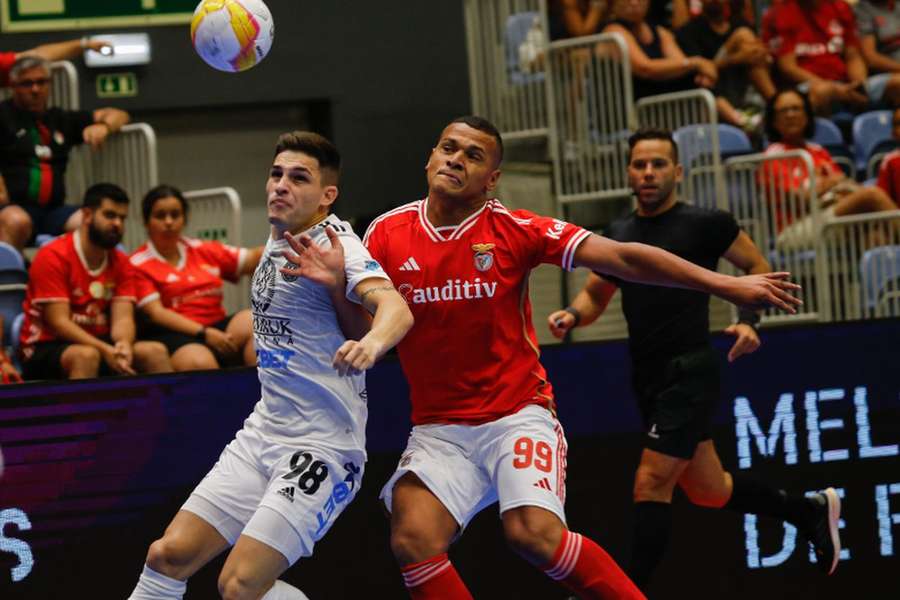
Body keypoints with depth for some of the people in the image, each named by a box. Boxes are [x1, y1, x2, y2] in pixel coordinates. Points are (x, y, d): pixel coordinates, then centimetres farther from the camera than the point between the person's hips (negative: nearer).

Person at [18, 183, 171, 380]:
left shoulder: (121, 263, 7)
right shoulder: (53, 256, -12)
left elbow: (123, 317, -3)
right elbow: (59, 322, -18)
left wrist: (124, 344, -28)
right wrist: (105, 350, -30)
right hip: (47, 349, -6)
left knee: (155, 351, -17)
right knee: (87, 355, -37)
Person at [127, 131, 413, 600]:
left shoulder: (334, 243, -15)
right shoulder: (278, 240, 11)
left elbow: (395, 308, -32)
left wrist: (371, 342, -55)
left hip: (321, 448, -8)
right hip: (262, 433, 8)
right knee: (168, 556, 2)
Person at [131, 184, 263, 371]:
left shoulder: (203, 251, 20)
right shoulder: (138, 264, 4)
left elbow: (253, 259, 15)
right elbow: (156, 313, -6)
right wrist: (203, 333, -17)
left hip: (216, 328, 5)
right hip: (174, 335, -5)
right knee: (199, 362, -39)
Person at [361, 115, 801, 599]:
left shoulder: (511, 230, -6)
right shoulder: (387, 234, 0)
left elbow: (623, 258, -9)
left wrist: (725, 285, -14)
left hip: (517, 415, -2)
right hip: (437, 429, 2)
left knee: (534, 533, -24)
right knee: (413, 540, -19)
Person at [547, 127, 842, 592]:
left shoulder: (705, 224, -6)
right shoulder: (618, 234, 10)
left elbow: (757, 266, 4)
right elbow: (595, 294, 21)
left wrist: (749, 320, -11)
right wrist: (573, 315, -2)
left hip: (689, 374, -7)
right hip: (649, 379, 7)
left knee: (651, 485, -14)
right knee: (708, 491, 16)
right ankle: (811, 511, 37)